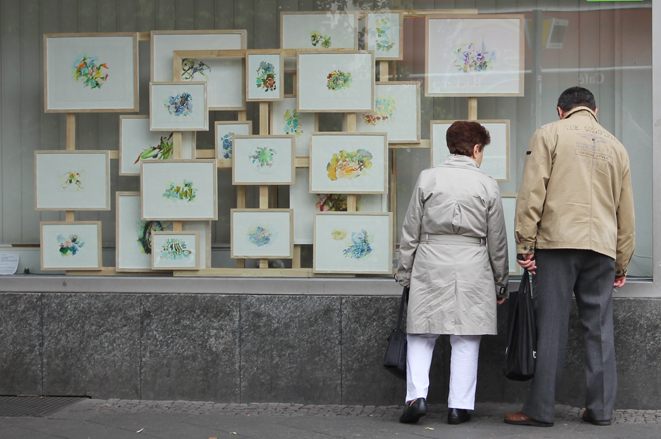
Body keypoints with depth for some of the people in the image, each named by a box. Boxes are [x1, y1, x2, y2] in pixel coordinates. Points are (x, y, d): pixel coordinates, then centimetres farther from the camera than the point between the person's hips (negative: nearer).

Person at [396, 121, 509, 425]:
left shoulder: (427, 179, 2)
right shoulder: (487, 185, 1)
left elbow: (410, 232, 4)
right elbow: (497, 241, 6)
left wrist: (404, 273, 13)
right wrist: (500, 282, 17)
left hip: (430, 266, 0)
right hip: (472, 269, 0)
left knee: (421, 335, 9)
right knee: (465, 340, 7)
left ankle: (417, 395, -4)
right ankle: (459, 406, 8)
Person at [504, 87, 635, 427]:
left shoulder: (549, 134, 6)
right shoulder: (615, 146, 18)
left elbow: (532, 192, -5)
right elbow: (626, 212, 19)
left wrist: (525, 246, -4)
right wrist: (621, 263, 23)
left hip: (558, 244, -3)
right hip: (603, 247, 4)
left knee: (552, 326, -3)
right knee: (600, 328, 7)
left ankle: (540, 410, -1)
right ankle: (601, 409, 10)